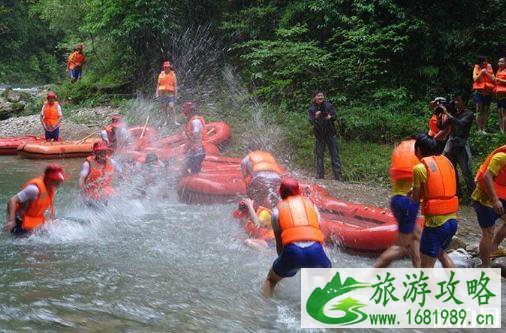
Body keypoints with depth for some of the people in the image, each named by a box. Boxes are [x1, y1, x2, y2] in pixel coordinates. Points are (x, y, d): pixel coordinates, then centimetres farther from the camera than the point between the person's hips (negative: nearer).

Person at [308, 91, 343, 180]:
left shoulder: (329, 105, -1)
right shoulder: (312, 109, 0)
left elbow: (335, 116, -2)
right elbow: (311, 122, -8)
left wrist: (330, 117, -25)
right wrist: (315, 117, -29)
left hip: (330, 133, 0)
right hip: (319, 134, 1)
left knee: (335, 154, -2)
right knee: (319, 154, 6)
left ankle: (338, 175, -1)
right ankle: (320, 174, 15)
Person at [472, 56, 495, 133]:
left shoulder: (489, 68, 8)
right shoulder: (476, 69, 3)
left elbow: (493, 79, 3)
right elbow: (475, 79, -7)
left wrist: (486, 73, -9)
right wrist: (481, 73, -14)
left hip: (488, 93, 3)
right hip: (479, 92, -2)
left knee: (486, 112, 2)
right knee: (479, 112, -4)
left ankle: (484, 129, 5)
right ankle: (479, 129, -2)